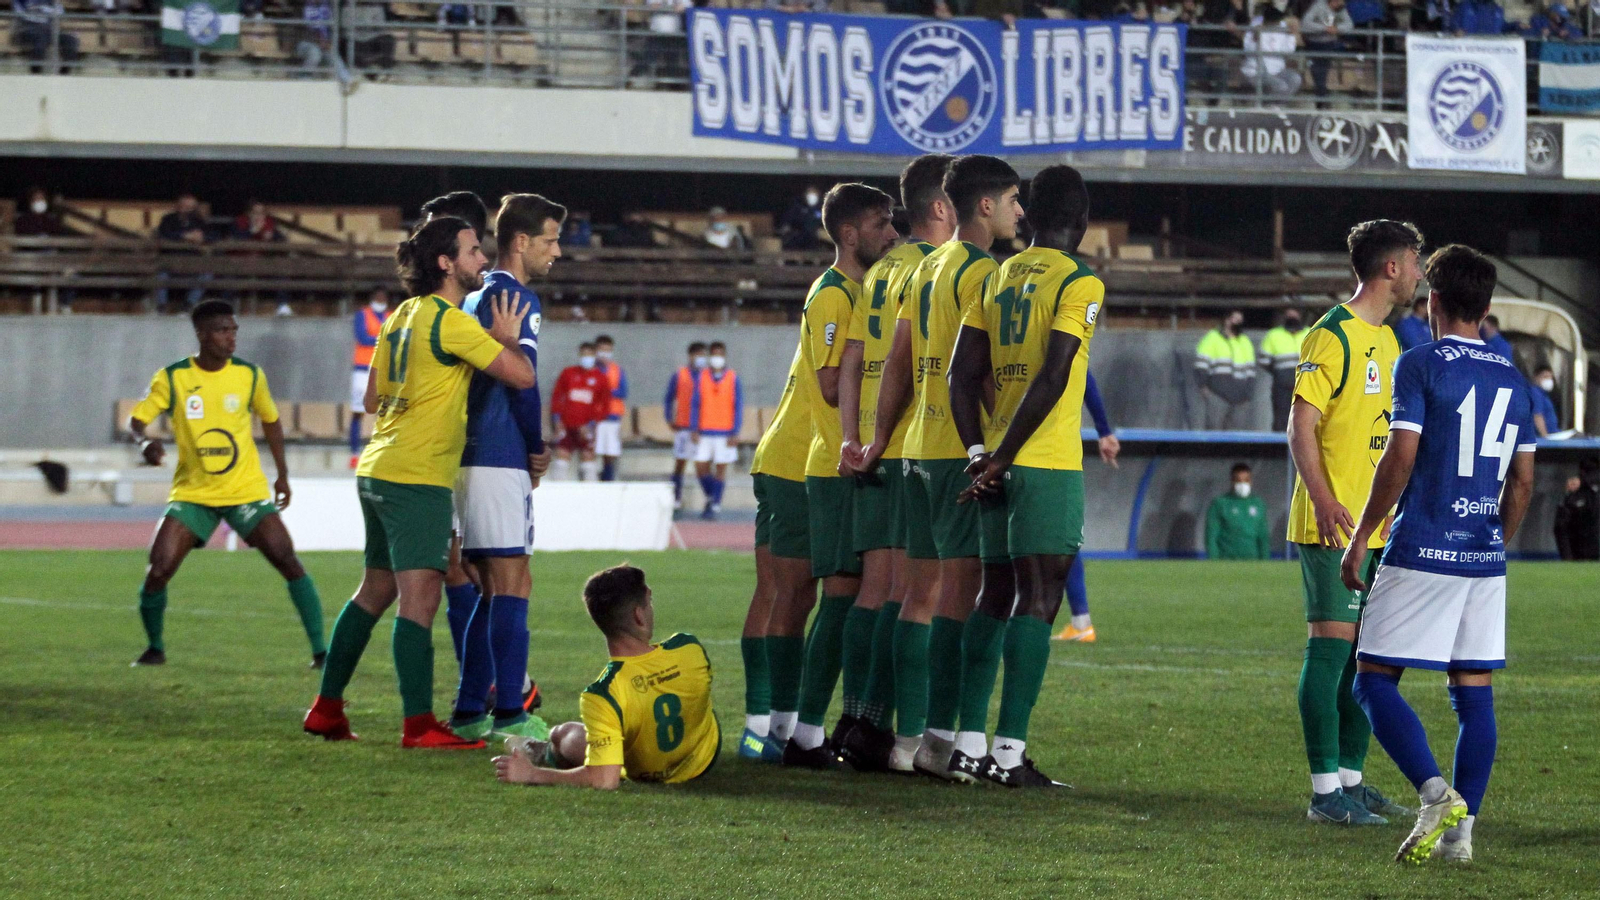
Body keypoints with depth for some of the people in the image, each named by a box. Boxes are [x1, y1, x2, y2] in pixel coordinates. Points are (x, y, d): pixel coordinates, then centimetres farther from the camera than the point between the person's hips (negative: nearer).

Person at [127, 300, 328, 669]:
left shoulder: (249, 375, 0)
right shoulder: (172, 378, -5)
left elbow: (270, 420, 14)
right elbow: (137, 419, -6)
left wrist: (283, 474, 15)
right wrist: (144, 441, -29)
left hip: (247, 490, 0)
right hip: (192, 492, 0)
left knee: (287, 560, -14)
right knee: (158, 569, -13)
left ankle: (320, 649, -8)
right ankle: (154, 647, 12)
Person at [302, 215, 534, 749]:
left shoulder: (402, 316, 14)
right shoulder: (450, 320, -13)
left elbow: (373, 399, 19)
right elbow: (521, 375, -15)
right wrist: (507, 339, 4)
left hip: (379, 469, 10)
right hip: (417, 478, -10)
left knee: (375, 590, 17)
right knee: (420, 596, -11)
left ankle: (326, 710, 21)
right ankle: (419, 725, -15)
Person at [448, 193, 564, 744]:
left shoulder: (473, 299, 19)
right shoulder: (517, 298, -10)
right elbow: (523, 381, -17)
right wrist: (536, 450, -3)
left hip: (467, 459, 9)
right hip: (501, 462, -9)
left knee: (487, 589, 13)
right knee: (511, 586, -9)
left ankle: (470, 710, 13)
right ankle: (509, 714, -12)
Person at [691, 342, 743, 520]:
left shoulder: (733, 379, 1)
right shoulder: (701, 377, 5)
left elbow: (738, 407, 1)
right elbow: (695, 404, 6)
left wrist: (735, 434, -6)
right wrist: (694, 430, -1)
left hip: (725, 432, -2)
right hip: (705, 431, 2)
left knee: (721, 468, -2)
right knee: (701, 467, -1)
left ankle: (715, 506, 3)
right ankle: (710, 498, 21)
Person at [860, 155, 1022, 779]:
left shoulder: (928, 267, 17)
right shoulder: (980, 271, -10)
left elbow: (898, 361, 16)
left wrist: (879, 437, 17)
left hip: (921, 446, 9)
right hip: (965, 446, -9)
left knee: (924, 589, 11)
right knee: (961, 587, -9)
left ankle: (906, 736, 12)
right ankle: (939, 737, -13)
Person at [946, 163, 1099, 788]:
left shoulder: (998, 278, 13)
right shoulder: (1079, 283, -7)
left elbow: (963, 373, 7)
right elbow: (1053, 378, -16)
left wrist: (979, 453, 2)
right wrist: (1000, 458, -12)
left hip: (998, 464, 7)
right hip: (1048, 464, -7)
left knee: (997, 594, 13)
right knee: (1038, 600, -6)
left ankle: (970, 743, 12)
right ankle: (1009, 753, -10)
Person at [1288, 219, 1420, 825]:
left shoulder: (1387, 339, 17)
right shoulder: (1333, 336, -10)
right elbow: (1301, 424, -16)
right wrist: (1323, 499, -27)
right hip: (1333, 525, -9)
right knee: (1331, 645, -7)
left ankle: (1351, 778, 18)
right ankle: (1326, 791, -6)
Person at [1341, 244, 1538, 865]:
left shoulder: (1421, 364, -6)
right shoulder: (1513, 379, 12)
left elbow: (1400, 458, -13)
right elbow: (1522, 482, 15)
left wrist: (1360, 538, -6)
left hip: (1421, 555, -6)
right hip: (1485, 560, 6)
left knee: (1374, 680, 0)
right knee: (1475, 690, 7)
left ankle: (1436, 794, -18)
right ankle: (1460, 830, 4)